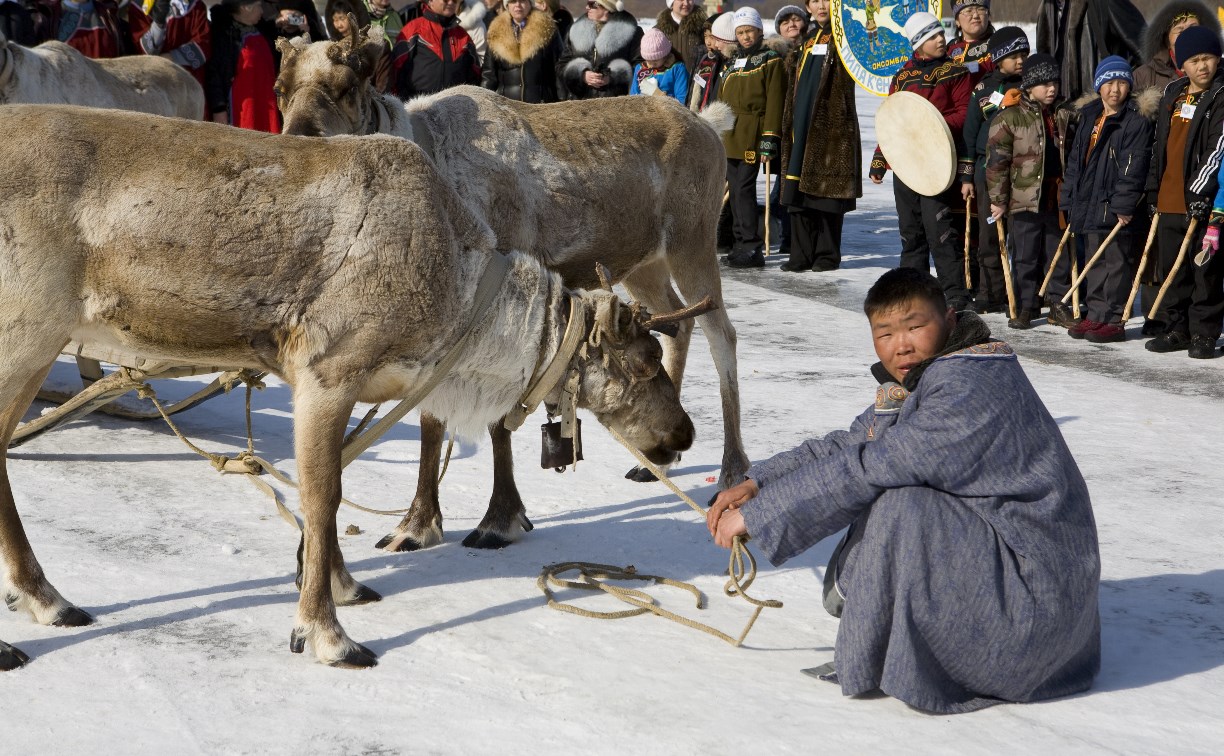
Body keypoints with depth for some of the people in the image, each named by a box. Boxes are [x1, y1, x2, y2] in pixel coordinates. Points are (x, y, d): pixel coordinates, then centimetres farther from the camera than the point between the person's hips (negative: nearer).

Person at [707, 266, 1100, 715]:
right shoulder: (918, 383, 7)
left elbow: (860, 471, -26)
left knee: (899, 513, -27)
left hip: (1035, 590, -10)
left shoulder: (969, 392, -24)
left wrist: (754, 515, -20)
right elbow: (846, 446, 13)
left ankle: (870, 665, -10)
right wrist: (756, 483, 0)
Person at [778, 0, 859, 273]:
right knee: (799, 194, 4)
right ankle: (801, 254, 9)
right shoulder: (806, 40, 18)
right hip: (802, 127, 6)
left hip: (832, 127, -6)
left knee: (827, 192, -2)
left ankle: (828, 254, 7)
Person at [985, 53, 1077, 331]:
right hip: (1025, 201, -4)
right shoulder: (1009, 118, -5)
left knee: (1059, 255, 9)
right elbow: (996, 161, -7)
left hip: (1057, 200, 4)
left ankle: (1058, 303, 18)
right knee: (1025, 257, 3)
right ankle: (1026, 306, 13)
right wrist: (997, 199, -9)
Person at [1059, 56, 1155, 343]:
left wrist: (1124, 204, -20)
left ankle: (1114, 320, 2)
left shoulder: (1137, 120, -8)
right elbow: (1074, 160, 18)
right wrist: (1068, 199, 14)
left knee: (1116, 262, -2)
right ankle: (1095, 315, 22)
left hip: (1115, 207, -7)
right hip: (1088, 205, 7)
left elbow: (1133, 166, -15)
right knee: (1095, 261, 14)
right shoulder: (1089, 117, 15)